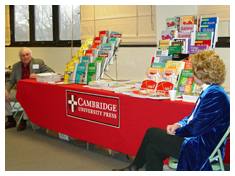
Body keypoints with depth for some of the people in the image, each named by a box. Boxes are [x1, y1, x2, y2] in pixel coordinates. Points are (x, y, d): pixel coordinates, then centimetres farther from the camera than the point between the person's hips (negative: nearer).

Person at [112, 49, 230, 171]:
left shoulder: (214, 96, -23)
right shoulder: (210, 91, 11)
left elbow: (194, 128, -24)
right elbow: (193, 117, 18)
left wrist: (176, 130, -6)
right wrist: (179, 124, -1)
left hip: (201, 151, -9)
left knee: (151, 133, -2)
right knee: (153, 147, 0)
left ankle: (134, 167, 21)